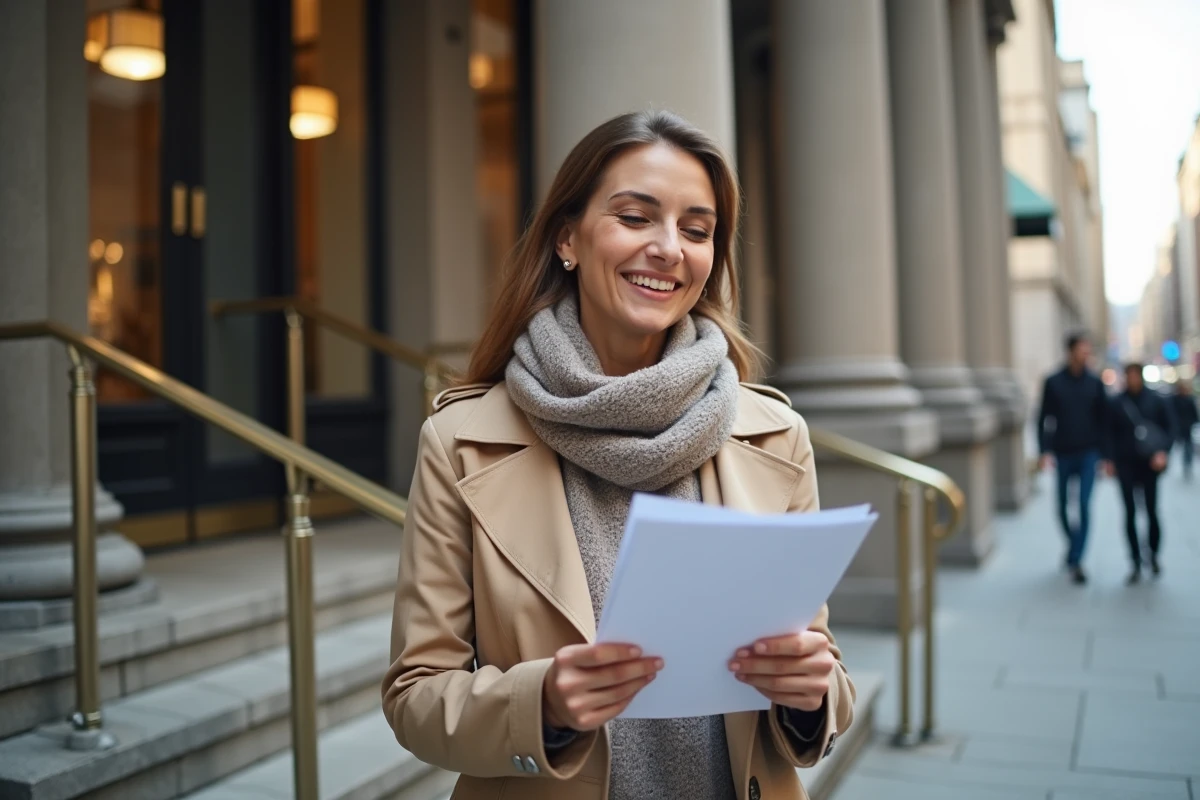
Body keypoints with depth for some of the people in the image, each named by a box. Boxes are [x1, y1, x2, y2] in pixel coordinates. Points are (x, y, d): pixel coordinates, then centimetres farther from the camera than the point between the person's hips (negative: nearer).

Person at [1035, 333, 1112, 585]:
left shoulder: (1094, 383, 4)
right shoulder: (1053, 382, 0)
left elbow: (1103, 419, 7)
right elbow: (1044, 419, 0)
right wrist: (1045, 451, -10)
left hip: (1088, 453, 0)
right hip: (1063, 454, 0)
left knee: (1084, 506, -9)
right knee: (1063, 507, 9)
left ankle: (1076, 559, -6)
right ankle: (1073, 543, 35)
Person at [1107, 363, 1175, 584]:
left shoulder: (1157, 401, 0)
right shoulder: (1117, 403, 1)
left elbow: (1170, 429, 0)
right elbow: (1111, 434, 5)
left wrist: (1163, 451, -15)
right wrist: (1111, 460, -2)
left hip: (1150, 464, 0)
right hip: (1126, 465, 0)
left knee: (1152, 511, 1)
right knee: (1131, 513, 1)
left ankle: (1154, 555, 24)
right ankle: (1136, 563, 8)